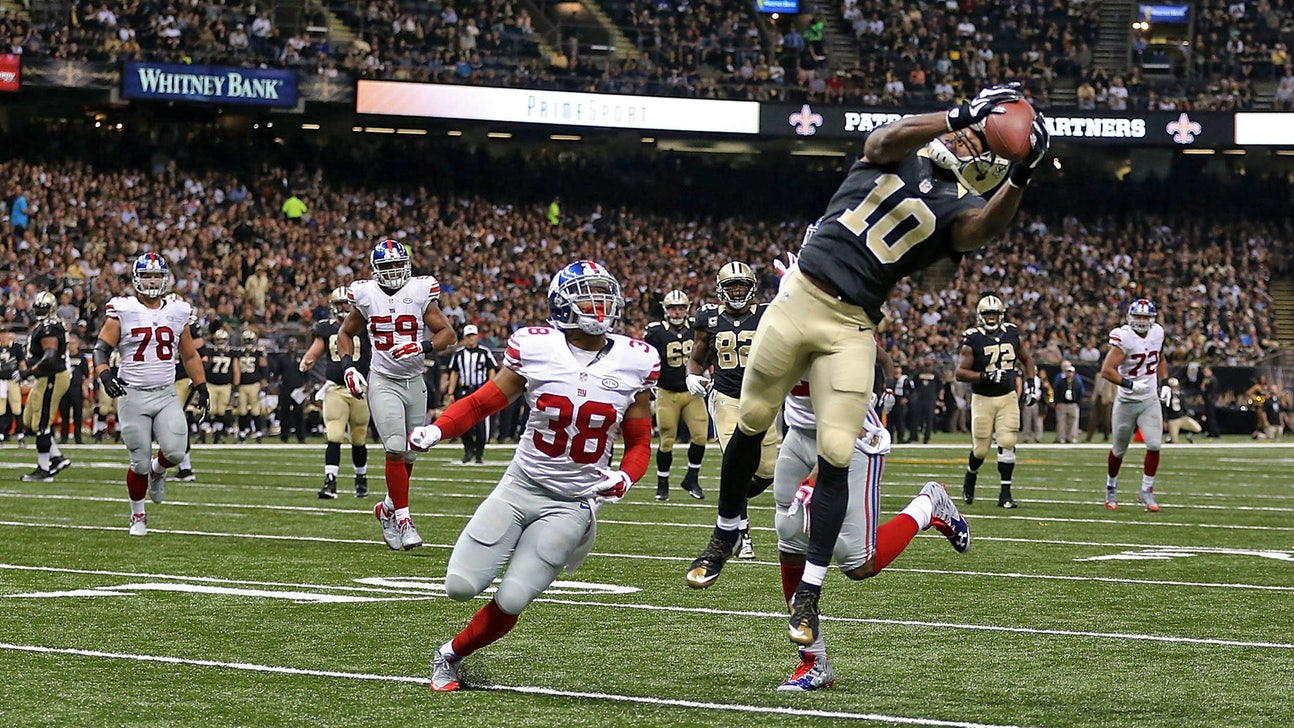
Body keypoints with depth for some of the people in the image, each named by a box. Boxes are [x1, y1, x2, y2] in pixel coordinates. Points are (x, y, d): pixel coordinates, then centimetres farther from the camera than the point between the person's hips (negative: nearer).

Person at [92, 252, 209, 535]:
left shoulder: (177, 312, 8)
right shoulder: (122, 312, -4)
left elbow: (190, 356, 18)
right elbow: (101, 348, -8)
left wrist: (201, 389, 15)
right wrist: (104, 374, -27)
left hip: (167, 395, 3)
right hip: (133, 395, -3)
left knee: (175, 452, -16)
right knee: (140, 463, -1)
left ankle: (157, 471, 21)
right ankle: (137, 516, 22)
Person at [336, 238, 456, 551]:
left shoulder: (420, 293, -3)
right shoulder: (366, 296, -2)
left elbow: (448, 334, -3)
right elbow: (345, 333, 14)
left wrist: (423, 347, -21)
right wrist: (348, 366, -1)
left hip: (414, 382, 2)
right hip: (382, 382, -2)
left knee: (409, 455, 8)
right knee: (395, 449, -15)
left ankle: (388, 509, 30)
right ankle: (403, 519, -10)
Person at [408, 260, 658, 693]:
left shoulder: (634, 362, -4)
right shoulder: (535, 349, -8)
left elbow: (639, 443, 6)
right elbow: (484, 401, 1)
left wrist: (623, 479, -14)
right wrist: (436, 430, -16)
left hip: (572, 504, 0)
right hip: (520, 488, 0)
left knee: (510, 602, -8)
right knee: (461, 587, -8)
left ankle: (452, 656, 18)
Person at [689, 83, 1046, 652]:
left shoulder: (957, 205, 1)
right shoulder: (900, 153, 7)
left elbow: (983, 228, -22)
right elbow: (888, 139, -18)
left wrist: (1018, 180, -39)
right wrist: (957, 116, -31)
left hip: (849, 327, -1)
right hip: (799, 295, 1)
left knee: (835, 456, -9)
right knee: (751, 425, 10)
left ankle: (808, 597, -2)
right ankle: (725, 535, 33)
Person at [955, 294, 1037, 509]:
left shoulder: (1012, 334, 5)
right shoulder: (972, 340, -9)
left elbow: (1026, 359, 21)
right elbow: (961, 372, -13)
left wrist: (1031, 383, 9)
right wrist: (985, 376, -25)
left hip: (1008, 397, 3)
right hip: (983, 399, -3)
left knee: (1007, 443, -10)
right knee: (981, 449, 1)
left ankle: (1005, 493, -3)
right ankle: (971, 475, 35)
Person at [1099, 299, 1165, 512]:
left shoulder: (1157, 333, 0)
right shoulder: (1124, 338, -19)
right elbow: (1106, 370, -24)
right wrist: (1130, 384, -32)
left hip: (1150, 400, 4)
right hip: (1126, 401, -4)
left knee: (1154, 445, -12)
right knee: (1119, 449, 9)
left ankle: (1146, 491, 0)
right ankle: (1111, 486, 34)